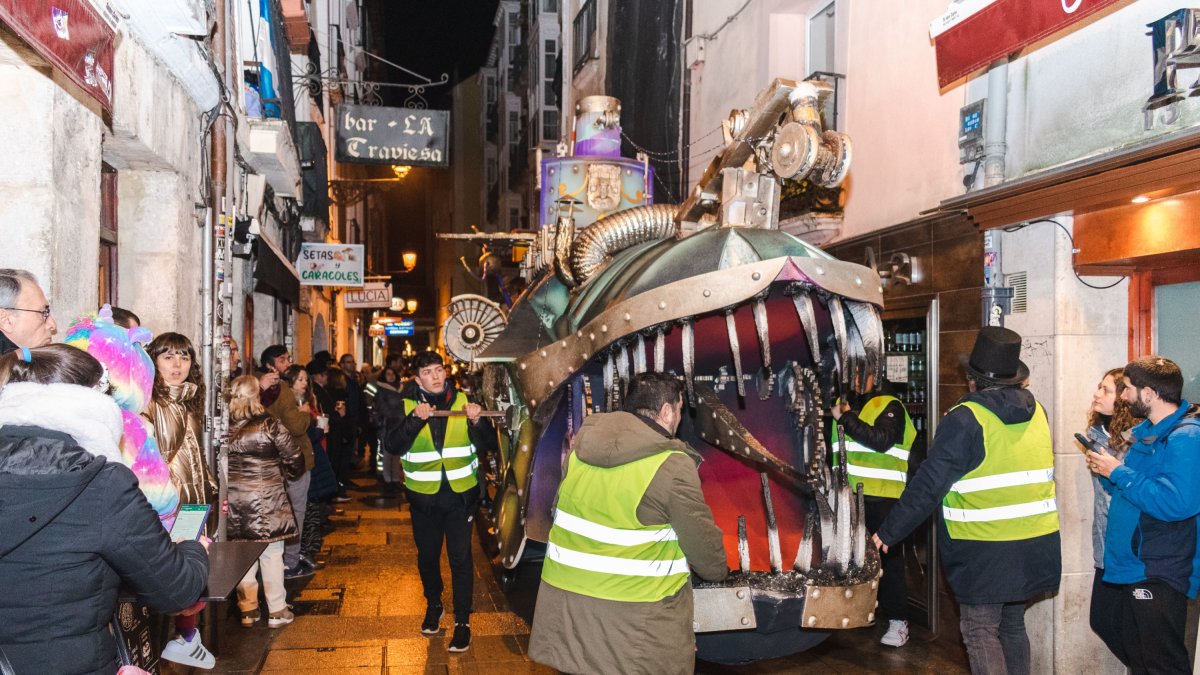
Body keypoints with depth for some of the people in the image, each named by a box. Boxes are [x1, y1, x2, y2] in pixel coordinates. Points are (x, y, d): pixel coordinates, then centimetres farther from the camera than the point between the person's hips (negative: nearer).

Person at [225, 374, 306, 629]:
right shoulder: (269, 425, -13)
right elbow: (295, 459, -9)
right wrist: (283, 476, 10)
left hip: (234, 501, 3)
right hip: (267, 500, -3)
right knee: (271, 555, 7)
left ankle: (248, 610, 22)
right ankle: (277, 611, 13)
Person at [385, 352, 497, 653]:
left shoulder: (463, 400, -4)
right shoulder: (406, 405, -5)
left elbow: (489, 445, -5)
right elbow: (392, 446, -18)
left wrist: (477, 421, -25)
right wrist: (415, 419, -31)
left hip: (460, 494, -1)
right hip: (423, 496, 1)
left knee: (460, 558, 1)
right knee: (427, 556, 17)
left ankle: (463, 620, 13)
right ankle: (433, 605, 40)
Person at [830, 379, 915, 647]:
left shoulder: (890, 406, -4)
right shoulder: (846, 404, 15)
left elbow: (881, 439, -22)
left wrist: (845, 418, -20)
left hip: (882, 497, -6)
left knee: (888, 558, -1)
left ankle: (898, 621, 6)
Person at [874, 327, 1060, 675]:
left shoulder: (966, 419, -15)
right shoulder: (1036, 412, 5)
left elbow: (927, 486, -16)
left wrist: (888, 534, -9)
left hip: (985, 551, -6)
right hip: (1034, 545, 7)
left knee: (981, 631, 3)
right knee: (1013, 625, 20)